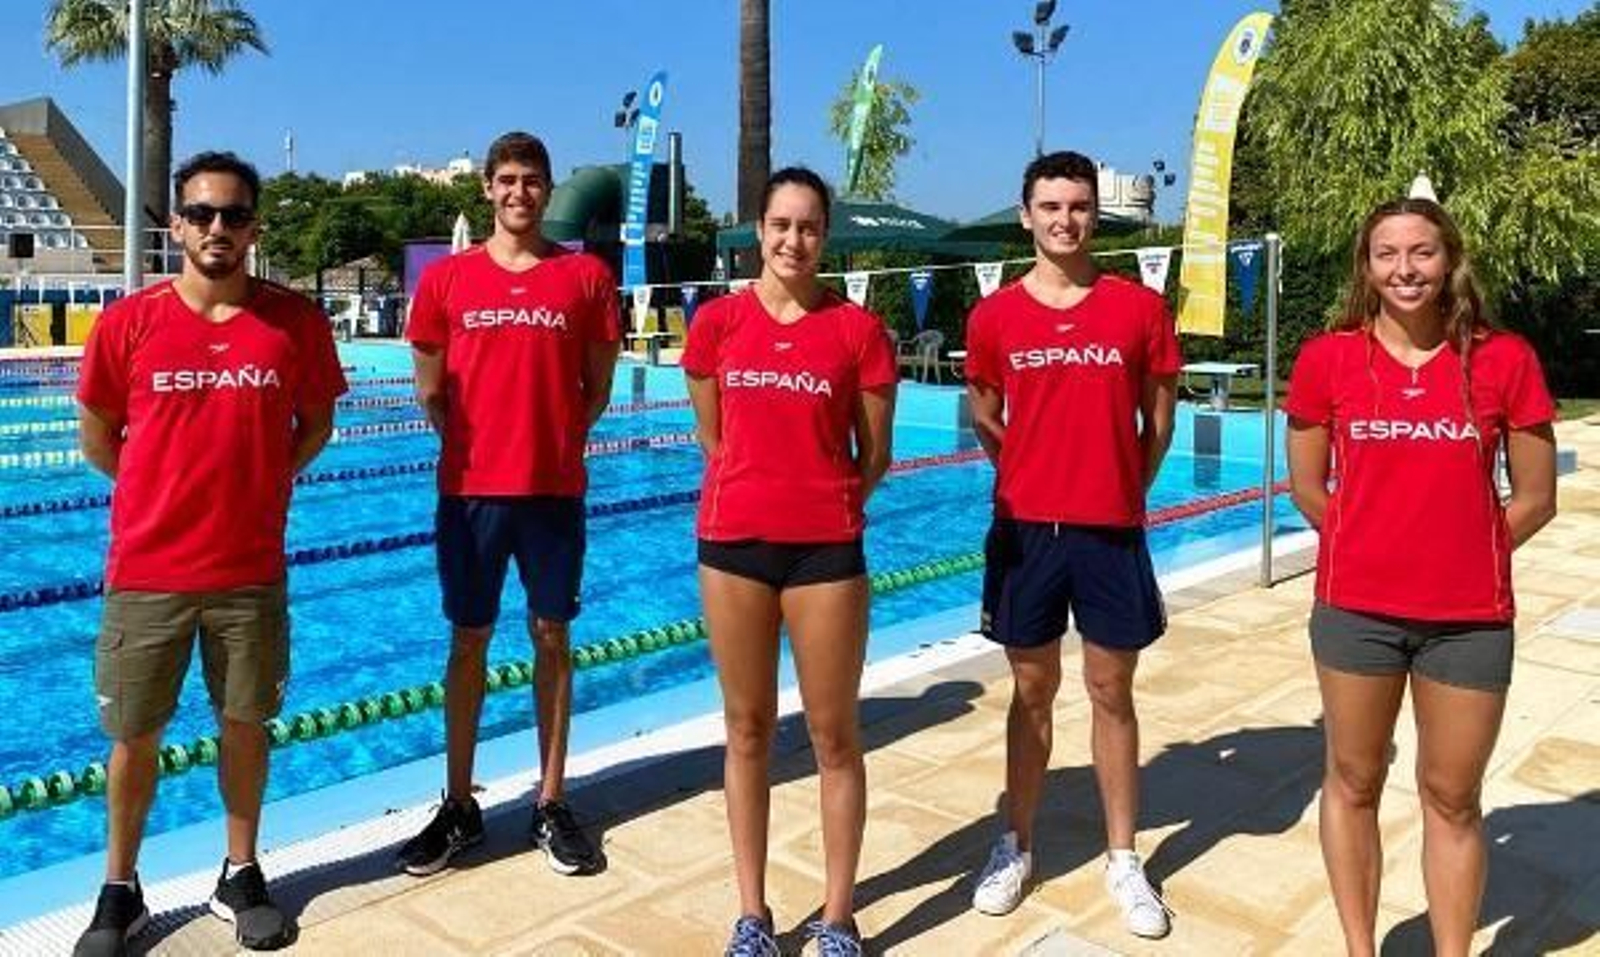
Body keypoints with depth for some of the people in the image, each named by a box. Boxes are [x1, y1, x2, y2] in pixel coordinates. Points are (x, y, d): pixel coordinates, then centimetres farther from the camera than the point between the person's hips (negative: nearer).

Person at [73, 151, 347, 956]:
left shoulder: (296, 321, -4)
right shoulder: (129, 321, -5)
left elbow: (316, 424, 9)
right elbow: (96, 436, 7)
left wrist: (261, 481, 2)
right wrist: (166, 491, 8)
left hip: (251, 571, 0)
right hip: (146, 571, 0)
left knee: (245, 724, 12)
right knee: (135, 737, 11)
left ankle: (240, 878, 30)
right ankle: (120, 891, 30)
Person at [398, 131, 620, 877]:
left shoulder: (586, 277, 2)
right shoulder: (446, 278, 3)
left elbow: (598, 385, 6)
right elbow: (429, 388, 9)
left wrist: (561, 444, -1)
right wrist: (469, 442, 0)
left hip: (555, 487, 0)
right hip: (470, 486, 1)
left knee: (551, 638, 7)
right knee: (469, 641, 8)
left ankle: (551, 804, 19)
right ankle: (459, 806, 21)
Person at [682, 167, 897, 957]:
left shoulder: (857, 329, -2)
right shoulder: (717, 322, 3)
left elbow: (874, 456, 4)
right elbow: (713, 439, 10)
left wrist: (821, 505, 5)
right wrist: (768, 495, 8)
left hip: (827, 549, -1)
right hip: (733, 543, 2)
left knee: (834, 734, 6)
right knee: (748, 729, 11)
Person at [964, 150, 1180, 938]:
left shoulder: (1140, 309, -2)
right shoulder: (995, 316, 0)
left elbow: (1158, 422, 5)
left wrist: (1115, 491, 5)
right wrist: (1039, 478, 9)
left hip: (1112, 531, 0)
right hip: (1025, 528, 1)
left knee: (1111, 692, 9)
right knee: (1032, 691, 11)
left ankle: (1123, 859, 23)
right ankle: (1016, 846, 25)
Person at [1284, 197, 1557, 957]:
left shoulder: (1504, 360, -3)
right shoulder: (1327, 359, -3)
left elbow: (1535, 499, 2)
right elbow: (1307, 487, 4)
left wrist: (1463, 554, 1)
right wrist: (1375, 546, 4)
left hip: (1470, 617, 0)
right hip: (1356, 608, 0)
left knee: (1452, 798, 11)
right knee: (1353, 783, 12)